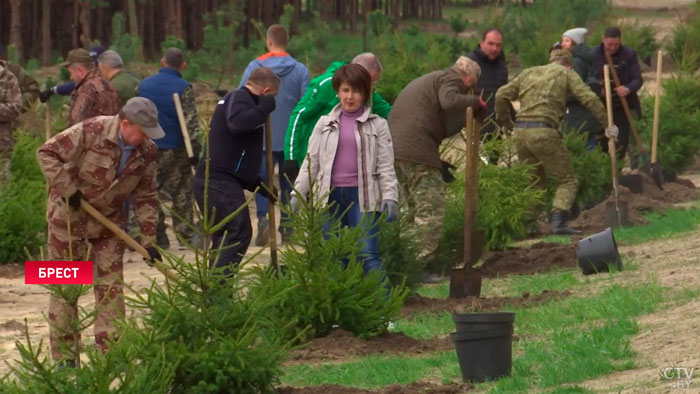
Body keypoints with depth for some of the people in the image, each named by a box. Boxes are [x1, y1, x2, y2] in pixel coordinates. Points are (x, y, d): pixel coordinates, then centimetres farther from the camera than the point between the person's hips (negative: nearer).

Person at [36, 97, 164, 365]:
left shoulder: (147, 152, -8)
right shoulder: (90, 132, -25)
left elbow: (146, 198, 1)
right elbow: (47, 154, -19)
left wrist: (148, 240, -4)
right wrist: (68, 189, -23)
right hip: (70, 218, -5)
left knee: (111, 286, 3)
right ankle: (63, 356, 7)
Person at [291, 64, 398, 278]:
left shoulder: (377, 125, 6)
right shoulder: (325, 124, 13)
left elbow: (386, 166, 3)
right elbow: (311, 162, 13)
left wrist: (390, 196, -8)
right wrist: (297, 193, 5)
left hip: (362, 195, -3)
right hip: (331, 195, 3)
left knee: (368, 254, -12)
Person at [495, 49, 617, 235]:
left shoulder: (528, 73, 22)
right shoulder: (566, 73, 10)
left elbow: (502, 96, 16)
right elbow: (589, 98, -2)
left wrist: (506, 122, 27)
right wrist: (607, 123, 1)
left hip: (520, 133, 5)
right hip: (543, 133, -5)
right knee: (567, 180, 2)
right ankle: (558, 222, -15)